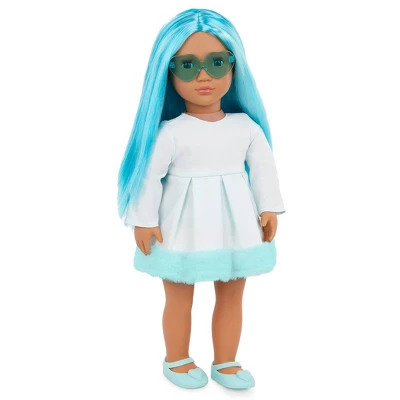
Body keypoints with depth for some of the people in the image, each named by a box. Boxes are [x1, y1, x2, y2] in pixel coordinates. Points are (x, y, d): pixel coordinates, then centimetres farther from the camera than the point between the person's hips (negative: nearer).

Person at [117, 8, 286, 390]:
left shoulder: (246, 125, -3)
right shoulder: (170, 132, -16)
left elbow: (263, 166, 5)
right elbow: (148, 173, -13)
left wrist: (269, 209, 4)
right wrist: (144, 220, -12)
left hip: (235, 226, 4)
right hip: (184, 228, -3)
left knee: (232, 297, 13)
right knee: (179, 300, 11)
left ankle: (225, 363, 32)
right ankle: (176, 360, 33)